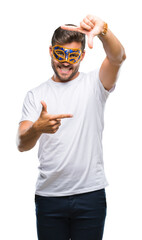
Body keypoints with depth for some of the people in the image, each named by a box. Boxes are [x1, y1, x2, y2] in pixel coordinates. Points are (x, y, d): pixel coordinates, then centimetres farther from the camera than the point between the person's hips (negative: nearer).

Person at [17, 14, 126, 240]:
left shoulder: (94, 83, 3)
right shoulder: (35, 95, 7)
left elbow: (118, 57, -18)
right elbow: (21, 144, -4)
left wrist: (103, 31, -38)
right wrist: (38, 128, -28)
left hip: (91, 194, -1)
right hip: (49, 194, 1)